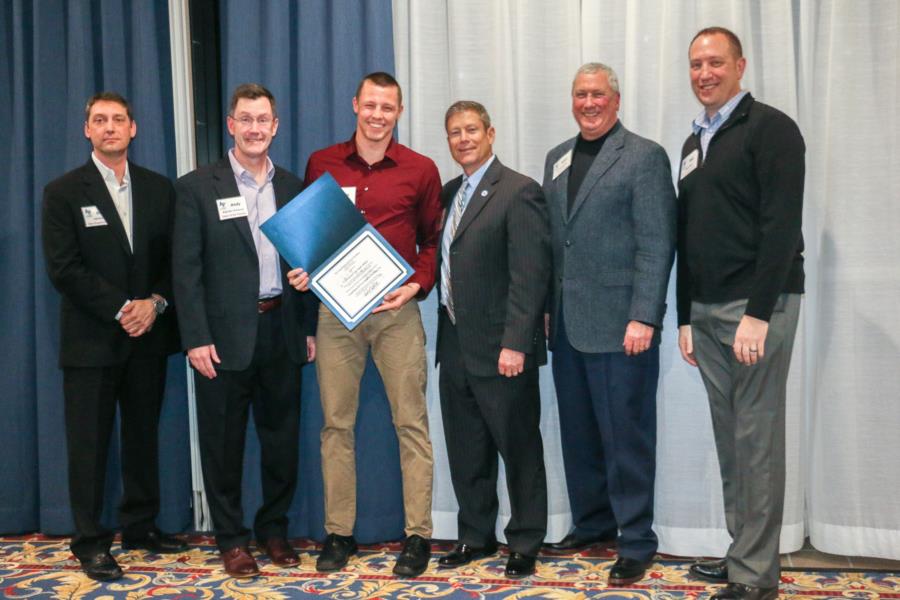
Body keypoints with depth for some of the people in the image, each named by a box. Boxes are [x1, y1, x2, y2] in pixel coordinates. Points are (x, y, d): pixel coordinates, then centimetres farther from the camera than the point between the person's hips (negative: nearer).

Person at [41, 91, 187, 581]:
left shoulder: (159, 189, 9)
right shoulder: (63, 192, 0)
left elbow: (175, 258, 6)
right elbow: (63, 268, -9)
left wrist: (155, 303, -11)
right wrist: (121, 309, -14)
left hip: (148, 337, 3)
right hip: (91, 339, -3)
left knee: (144, 435, 12)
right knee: (89, 444, 2)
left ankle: (141, 526, 25)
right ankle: (90, 542, 10)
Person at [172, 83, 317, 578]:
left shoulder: (292, 187, 9)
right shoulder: (197, 187, -3)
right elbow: (186, 269, -6)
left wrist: (310, 327, 7)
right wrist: (196, 338, -12)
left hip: (282, 333, 4)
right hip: (224, 336, -3)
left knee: (282, 437, 11)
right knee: (224, 441, 6)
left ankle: (274, 528, 28)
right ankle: (231, 538, 21)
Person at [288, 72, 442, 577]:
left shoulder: (421, 170, 4)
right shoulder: (322, 164, 7)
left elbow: (432, 240, 7)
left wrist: (417, 285, -8)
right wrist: (304, 270, -4)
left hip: (398, 310, -1)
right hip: (335, 308, 2)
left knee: (411, 422, 0)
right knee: (337, 423, 6)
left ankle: (418, 536, 9)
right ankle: (339, 533, 17)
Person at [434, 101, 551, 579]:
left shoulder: (518, 192, -10)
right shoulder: (447, 195, 14)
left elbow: (530, 274, -16)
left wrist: (515, 343, -20)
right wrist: (444, 331, 6)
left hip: (500, 348, -7)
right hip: (455, 345, 7)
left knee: (519, 449, 6)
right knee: (465, 451, 15)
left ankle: (525, 543, 20)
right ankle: (475, 536, 29)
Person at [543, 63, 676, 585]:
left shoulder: (645, 156, -4)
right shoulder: (558, 158, 16)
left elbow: (657, 244, -10)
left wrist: (643, 317, -17)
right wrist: (546, 308, 10)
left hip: (619, 325, -6)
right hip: (567, 324, 6)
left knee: (625, 436, 0)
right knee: (578, 433, 13)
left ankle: (636, 543, 12)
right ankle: (592, 524, 28)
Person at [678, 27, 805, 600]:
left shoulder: (770, 129, -5)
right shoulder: (695, 143, 18)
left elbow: (781, 225, -14)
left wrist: (758, 313, -19)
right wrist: (685, 317, 16)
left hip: (757, 305, -7)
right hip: (706, 311, 7)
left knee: (757, 438, -3)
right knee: (729, 437, 10)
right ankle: (743, 552, 19)